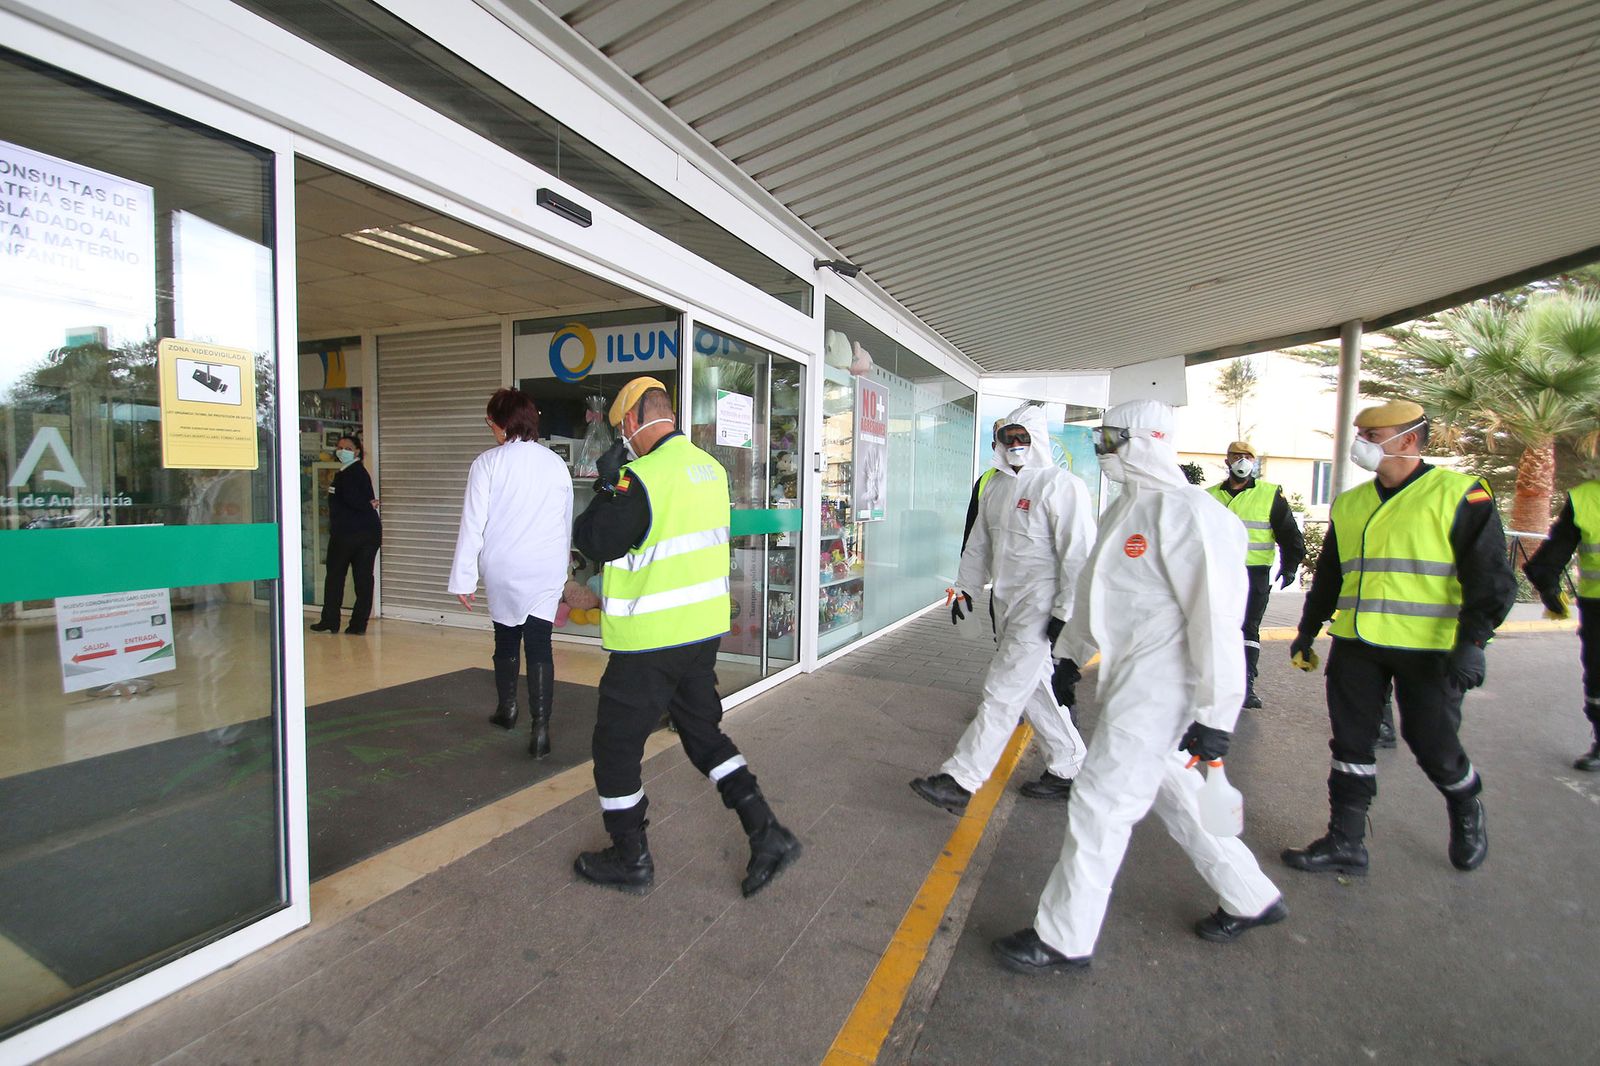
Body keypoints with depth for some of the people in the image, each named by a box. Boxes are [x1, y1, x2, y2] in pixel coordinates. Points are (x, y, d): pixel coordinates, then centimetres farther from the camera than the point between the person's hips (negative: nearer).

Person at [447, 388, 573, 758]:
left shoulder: (488, 463, -6)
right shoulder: (556, 463, 4)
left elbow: (473, 523, -7)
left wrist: (463, 577, -1)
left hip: (503, 568, -1)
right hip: (547, 570, 1)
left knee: (506, 637, 18)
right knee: (539, 644, 1)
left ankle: (506, 709, 37)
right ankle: (540, 726, -8)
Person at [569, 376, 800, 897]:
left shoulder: (641, 478, -20)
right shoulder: (710, 468, 5)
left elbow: (595, 542, -13)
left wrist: (606, 488, -1)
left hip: (650, 639, -8)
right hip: (704, 627, 8)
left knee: (617, 743, 12)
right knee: (703, 731, 22)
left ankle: (630, 859, 26)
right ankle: (766, 834, 18)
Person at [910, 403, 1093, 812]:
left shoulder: (1061, 485, -11)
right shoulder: (996, 486, 13)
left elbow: (1078, 553, -15)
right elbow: (979, 542, 22)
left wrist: (1066, 612, -17)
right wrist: (965, 587, 22)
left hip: (1040, 605, -8)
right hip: (1005, 601, 8)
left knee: (1003, 689, -7)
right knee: (1034, 685, 15)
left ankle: (961, 780, -3)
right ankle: (1069, 770, 31)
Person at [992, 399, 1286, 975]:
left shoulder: (1186, 512, -20)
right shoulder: (1125, 507, 11)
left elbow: (1216, 617, -22)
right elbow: (1100, 595, 20)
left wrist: (1215, 716, -20)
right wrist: (1067, 653, 23)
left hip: (1158, 691, -10)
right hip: (1131, 683, 10)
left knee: (1099, 807, -2)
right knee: (1173, 792, 22)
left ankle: (1065, 940, 15)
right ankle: (1251, 898, 45)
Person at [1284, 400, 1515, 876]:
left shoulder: (1458, 494, -5)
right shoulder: (1349, 504, 11)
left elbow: (1489, 576, -9)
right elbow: (1328, 576, 19)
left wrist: (1472, 642, -20)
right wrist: (1308, 631, 21)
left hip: (1429, 649, -5)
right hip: (1355, 645, 5)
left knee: (1433, 744, 7)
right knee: (1351, 743, 6)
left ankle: (1468, 817, 40)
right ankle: (1344, 842, 17)